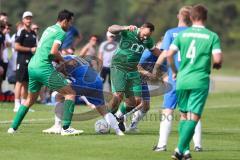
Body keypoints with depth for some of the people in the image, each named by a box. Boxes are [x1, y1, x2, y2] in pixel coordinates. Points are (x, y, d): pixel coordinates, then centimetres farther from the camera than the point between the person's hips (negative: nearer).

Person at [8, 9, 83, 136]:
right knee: (70, 93, -2)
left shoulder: (49, 29, 21)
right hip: (44, 68, -9)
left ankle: (13, 128, 23)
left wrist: (57, 59, 13)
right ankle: (66, 128, -9)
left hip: (32, 67, 9)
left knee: (30, 99, 25)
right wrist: (61, 60, 0)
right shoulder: (61, 32, -6)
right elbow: (53, 52, -18)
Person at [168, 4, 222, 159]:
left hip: (182, 79, 3)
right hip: (200, 80, -3)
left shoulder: (182, 34, 4)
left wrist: (174, 71, 14)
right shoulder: (212, 36, -2)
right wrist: (216, 65, 13)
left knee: (184, 115, 16)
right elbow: (217, 59, -11)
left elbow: (169, 54, -2)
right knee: (193, 117, -2)